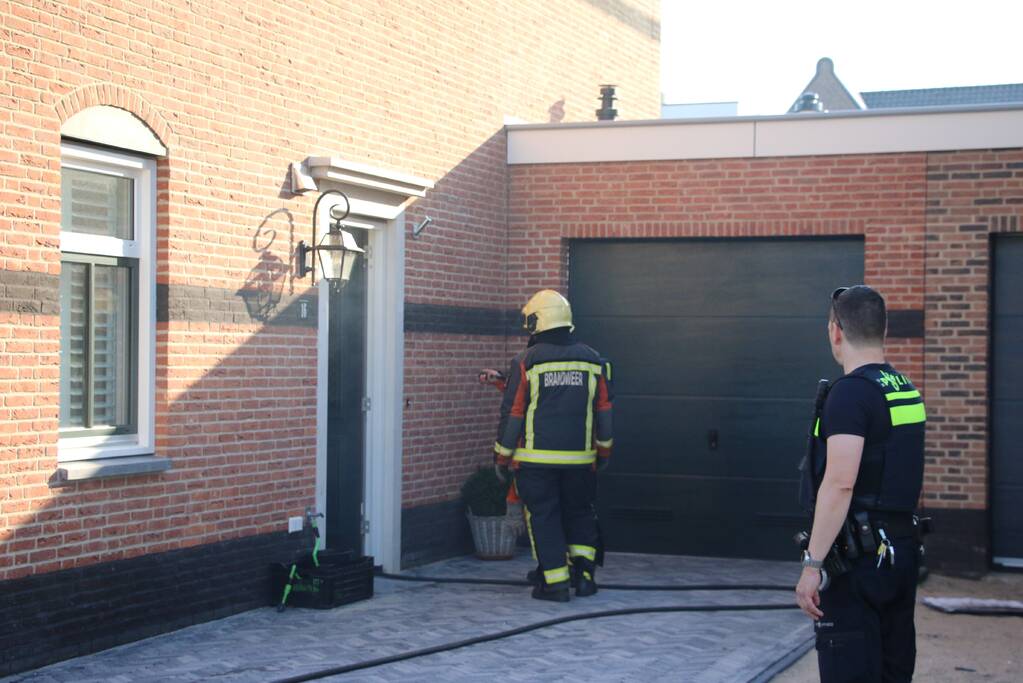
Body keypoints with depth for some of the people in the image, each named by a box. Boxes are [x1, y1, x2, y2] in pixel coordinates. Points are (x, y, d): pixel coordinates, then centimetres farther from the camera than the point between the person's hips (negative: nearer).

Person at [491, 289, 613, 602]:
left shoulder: (526, 362, -8)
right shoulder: (593, 360, 4)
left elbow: (512, 413, -6)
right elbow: (604, 410, 11)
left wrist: (502, 456, 3)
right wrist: (604, 449, 23)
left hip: (537, 458, -3)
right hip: (580, 458, 3)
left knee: (543, 517, 5)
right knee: (579, 512, 18)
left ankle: (555, 582, 6)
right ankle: (583, 569, 6)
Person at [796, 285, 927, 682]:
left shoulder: (851, 392, -16)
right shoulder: (907, 392, 12)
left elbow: (840, 485, -24)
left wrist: (812, 565, -24)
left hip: (856, 557, -9)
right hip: (901, 550, 9)